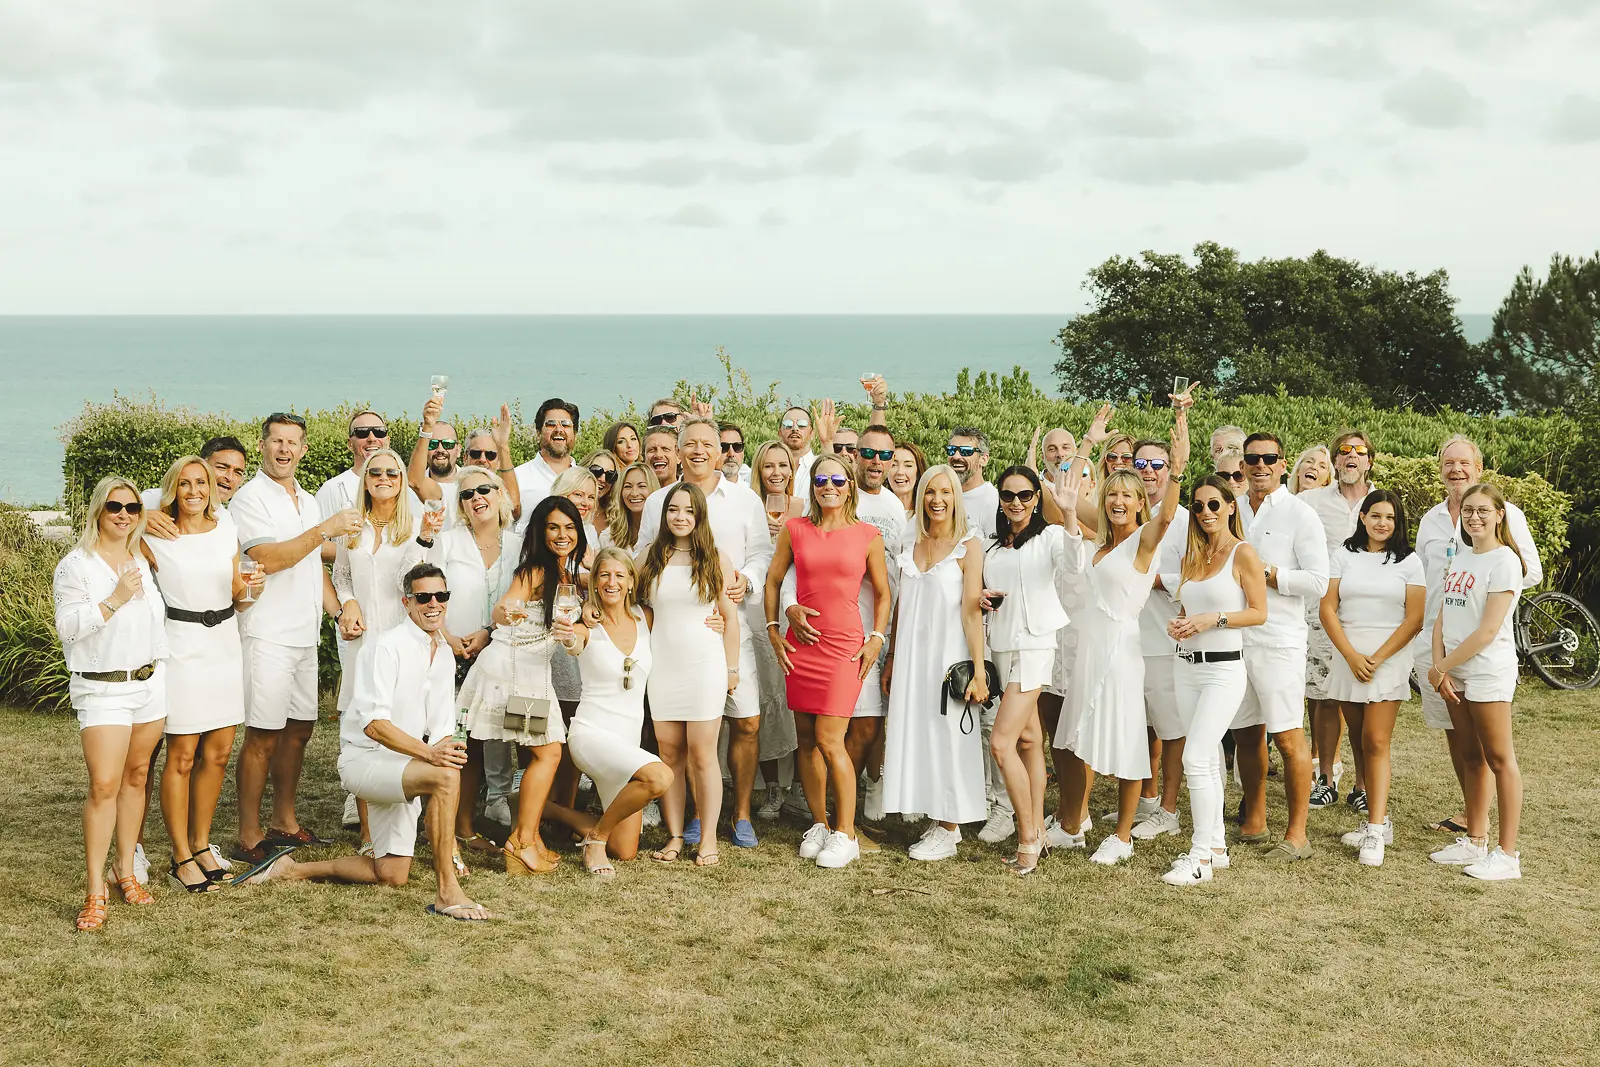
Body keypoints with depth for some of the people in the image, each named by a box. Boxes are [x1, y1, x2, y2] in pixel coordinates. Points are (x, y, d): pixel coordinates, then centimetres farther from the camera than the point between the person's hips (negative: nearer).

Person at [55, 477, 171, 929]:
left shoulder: (142, 562, 12)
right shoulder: (76, 565, -6)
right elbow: (67, 625, -15)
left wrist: (162, 669, 21)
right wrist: (114, 600, -21)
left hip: (150, 683, 6)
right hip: (103, 689, -6)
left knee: (136, 777, 9)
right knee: (104, 786, -12)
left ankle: (126, 869, 20)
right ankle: (95, 891, -7)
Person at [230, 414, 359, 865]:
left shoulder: (309, 501, 17)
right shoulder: (250, 498, -8)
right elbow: (267, 559, -20)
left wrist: (338, 610, 10)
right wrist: (325, 530, -22)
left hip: (305, 634, 8)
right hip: (267, 636, -8)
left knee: (298, 729, 13)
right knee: (263, 736, -6)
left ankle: (285, 823, 25)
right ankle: (249, 839, 0)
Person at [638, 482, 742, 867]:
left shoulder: (717, 560, 2)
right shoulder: (651, 557, 7)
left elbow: (729, 617, 4)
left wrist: (732, 668, 3)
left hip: (705, 663, -2)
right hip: (662, 664, 2)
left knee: (702, 754, -3)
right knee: (669, 753, 4)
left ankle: (707, 838, 3)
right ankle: (675, 835, 10)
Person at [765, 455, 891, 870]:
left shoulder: (867, 535, 1)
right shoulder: (794, 530, 5)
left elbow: (883, 593, 9)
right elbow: (773, 580, 14)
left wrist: (877, 639, 0)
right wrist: (773, 630, 8)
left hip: (845, 645, -3)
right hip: (800, 644, 3)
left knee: (829, 739, -9)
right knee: (806, 739, 7)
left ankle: (846, 834, 1)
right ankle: (818, 824, 20)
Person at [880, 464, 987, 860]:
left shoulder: (968, 546, -6)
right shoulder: (912, 545, 10)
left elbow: (971, 609, -12)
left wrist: (978, 669, -16)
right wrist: (891, 658, 12)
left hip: (949, 653, -5)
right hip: (911, 654, 5)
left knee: (948, 735, -1)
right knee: (915, 734, 6)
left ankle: (949, 830, 8)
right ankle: (934, 821, 16)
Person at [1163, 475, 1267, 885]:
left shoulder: (1243, 553, -7)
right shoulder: (1191, 557, 12)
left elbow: (1259, 612, -8)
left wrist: (1214, 619, -18)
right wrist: (1177, 623, 2)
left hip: (1224, 668, -7)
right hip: (1186, 665, 7)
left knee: (1196, 759, -14)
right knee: (1208, 761, 11)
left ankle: (1202, 856, -7)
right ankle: (1216, 846, 19)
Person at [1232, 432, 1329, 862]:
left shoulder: (1300, 515, -4)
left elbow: (1318, 582, -11)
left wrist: (1267, 573, -15)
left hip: (1278, 639, -6)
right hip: (1234, 636, 6)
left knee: (1288, 737, -4)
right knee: (1245, 733, 13)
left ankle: (1296, 834, 4)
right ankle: (1253, 822, 27)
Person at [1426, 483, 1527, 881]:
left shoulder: (1503, 561, -9)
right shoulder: (1457, 561, 14)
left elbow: (1489, 629, -16)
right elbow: (1442, 619, 9)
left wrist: (1444, 666, -12)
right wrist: (1440, 667, -5)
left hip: (1488, 672, -7)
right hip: (1455, 674, 7)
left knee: (1499, 759, -4)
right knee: (1472, 758, 13)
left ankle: (1507, 854, -1)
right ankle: (1474, 840, 21)